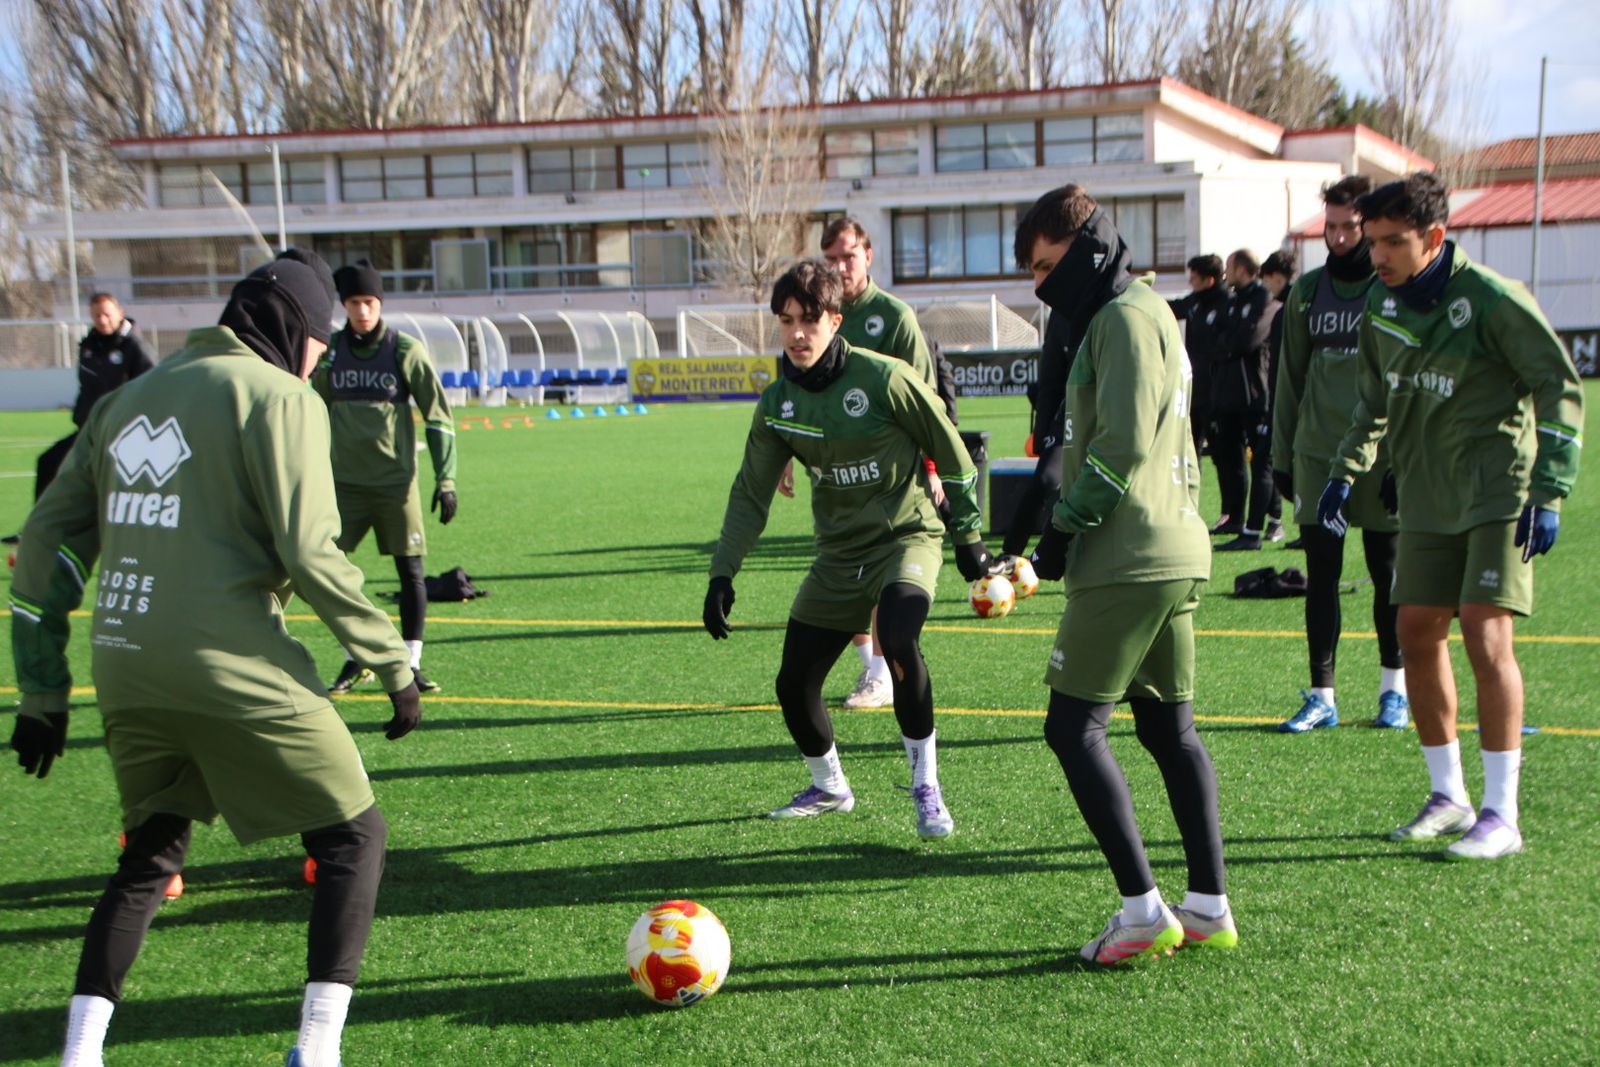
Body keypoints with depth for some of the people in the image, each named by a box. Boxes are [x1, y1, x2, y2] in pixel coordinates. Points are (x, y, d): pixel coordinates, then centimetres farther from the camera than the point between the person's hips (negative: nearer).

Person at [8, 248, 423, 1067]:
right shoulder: (277, 395, -3)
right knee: (352, 839, 9)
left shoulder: (128, 398, 18)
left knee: (149, 858, 25)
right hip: (229, 666, -7)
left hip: (125, 672, 7)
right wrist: (394, 666, -5)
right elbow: (310, 554, -12)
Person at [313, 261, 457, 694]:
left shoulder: (405, 350, -5)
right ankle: (354, 661, 15)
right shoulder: (331, 352, 4)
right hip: (345, 481, 3)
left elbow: (437, 416, -2)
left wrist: (445, 480, -7)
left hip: (396, 481, -3)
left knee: (410, 571, -2)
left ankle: (411, 663, 9)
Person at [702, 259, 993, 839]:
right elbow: (750, 495, 7)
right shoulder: (777, 404, -1)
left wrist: (967, 536, 1)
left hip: (908, 536, -5)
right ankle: (828, 787, 32)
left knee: (899, 640, -33)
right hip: (839, 554, 5)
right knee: (793, 683, 2)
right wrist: (722, 574, -1)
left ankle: (926, 787, -13)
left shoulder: (884, 379, -17)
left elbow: (951, 454, -5)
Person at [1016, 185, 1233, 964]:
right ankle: (1209, 908, 15)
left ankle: (1143, 911, -7)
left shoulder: (1124, 315, -10)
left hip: (1128, 562, -10)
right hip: (1172, 554, 10)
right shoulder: (1144, 314, 21)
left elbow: (1123, 443, -21)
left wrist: (1064, 528, -11)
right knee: (1170, 729, 12)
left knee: (1073, 726, -6)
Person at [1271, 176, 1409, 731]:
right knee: (1320, 577, 3)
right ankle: (1321, 696, 9)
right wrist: (1282, 454, 9)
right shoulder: (1307, 292, 9)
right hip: (1317, 456, 3)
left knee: (1388, 577, 8)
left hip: (1382, 459, -3)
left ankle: (1395, 687, 24)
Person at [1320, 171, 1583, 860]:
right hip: (1427, 499, 7)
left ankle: (1502, 815, -4)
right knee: (1417, 634, 5)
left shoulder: (1492, 299, -14)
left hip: (1499, 494, -7)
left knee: (1485, 635, -14)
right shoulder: (1383, 305, 5)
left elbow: (1560, 386, -11)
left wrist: (1548, 493, -15)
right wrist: (1346, 471, 12)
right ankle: (1448, 797, 19)